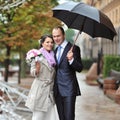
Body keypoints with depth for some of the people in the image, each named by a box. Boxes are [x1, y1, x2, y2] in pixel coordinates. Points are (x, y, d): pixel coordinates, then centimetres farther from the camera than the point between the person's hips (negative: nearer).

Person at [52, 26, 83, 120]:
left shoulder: (73, 48, -7)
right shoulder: (56, 50, 16)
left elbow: (79, 68, -12)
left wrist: (71, 60, -30)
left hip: (68, 89, -7)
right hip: (58, 90, 7)